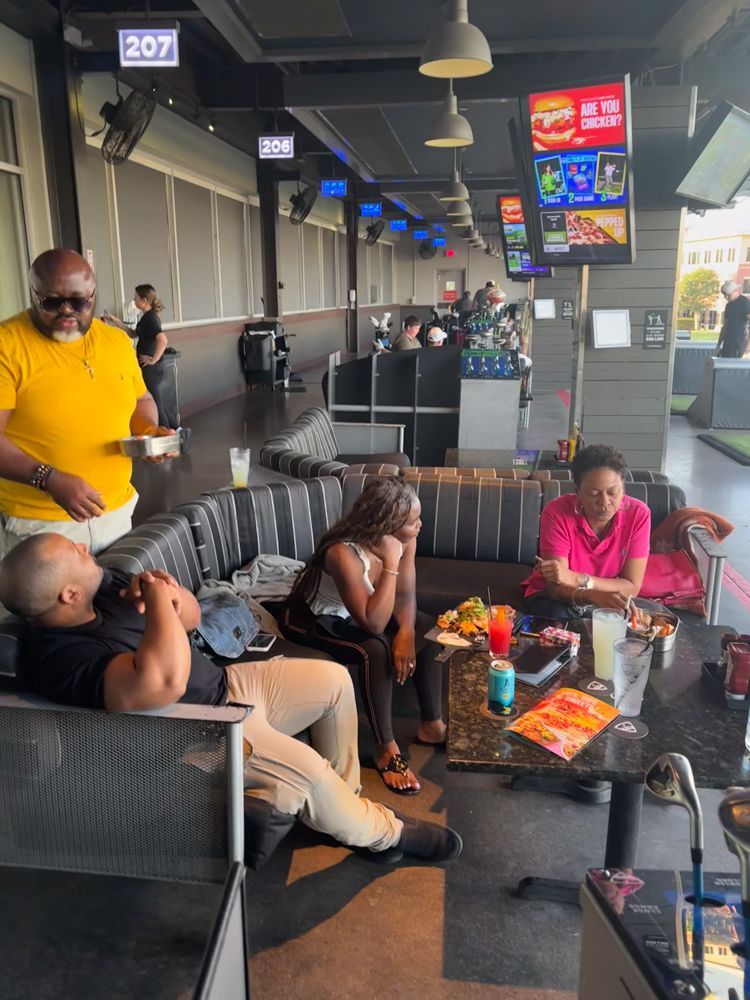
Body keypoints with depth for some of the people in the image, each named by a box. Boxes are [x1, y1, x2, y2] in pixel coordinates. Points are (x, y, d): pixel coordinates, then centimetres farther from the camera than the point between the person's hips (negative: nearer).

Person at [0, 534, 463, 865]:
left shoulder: (103, 584, -2)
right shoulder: (62, 656, -28)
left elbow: (192, 615, 7)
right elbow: (165, 681, -45)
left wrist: (165, 590, -17)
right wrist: (159, 598, -30)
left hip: (224, 684, 9)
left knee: (334, 679, 4)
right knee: (306, 768, -22)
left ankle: (346, 797, 19)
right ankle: (383, 832, 8)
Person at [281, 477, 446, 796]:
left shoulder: (404, 539, -18)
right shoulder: (343, 553, -38)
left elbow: (406, 594, -10)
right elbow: (374, 624, -40)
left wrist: (406, 632, -30)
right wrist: (390, 562, -43)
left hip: (360, 611, 7)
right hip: (312, 618, -7)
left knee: (430, 630, -8)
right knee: (376, 649, -32)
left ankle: (432, 725, 4)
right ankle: (386, 749, -17)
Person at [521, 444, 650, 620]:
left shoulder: (638, 514, -17)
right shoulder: (557, 512, -23)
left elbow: (632, 588, -18)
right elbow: (557, 587, -24)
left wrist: (576, 579, -34)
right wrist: (595, 596, -45)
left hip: (609, 602, 3)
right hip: (556, 598, -3)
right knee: (557, 618, -34)